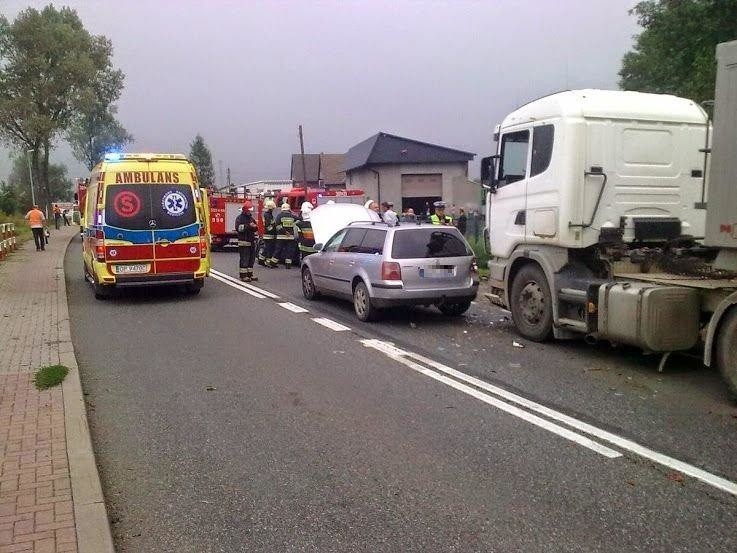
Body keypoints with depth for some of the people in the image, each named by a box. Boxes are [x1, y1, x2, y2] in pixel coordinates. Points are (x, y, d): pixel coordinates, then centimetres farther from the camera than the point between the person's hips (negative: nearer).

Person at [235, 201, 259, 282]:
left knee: (251, 259, 8)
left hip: (252, 241, 7)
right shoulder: (240, 218, -4)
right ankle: (243, 275, -5)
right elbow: (238, 228, -19)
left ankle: (249, 274, 15)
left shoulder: (251, 218, 19)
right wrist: (248, 226, -24)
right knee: (244, 259, -7)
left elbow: (255, 229, 24)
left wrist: (255, 227, 0)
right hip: (244, 242, -7)